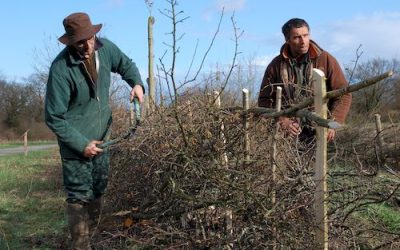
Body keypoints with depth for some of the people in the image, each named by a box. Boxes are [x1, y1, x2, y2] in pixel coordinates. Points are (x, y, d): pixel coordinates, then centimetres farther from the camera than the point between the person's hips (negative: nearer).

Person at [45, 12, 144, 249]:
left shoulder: (105, 48, -11)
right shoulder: (61, 68, -26)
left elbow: (126, 65, 11)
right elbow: (54, 117, -21)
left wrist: (137, 83, -10)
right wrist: (81, 144, -20)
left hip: (101, 136, 6)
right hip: (77, 143, -6)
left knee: (99, 188, 20)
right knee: (80, 195, 1)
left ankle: (94, 228, 39)